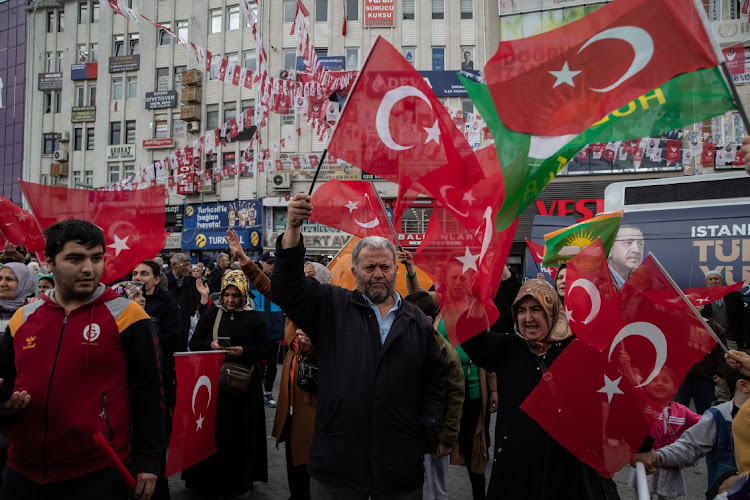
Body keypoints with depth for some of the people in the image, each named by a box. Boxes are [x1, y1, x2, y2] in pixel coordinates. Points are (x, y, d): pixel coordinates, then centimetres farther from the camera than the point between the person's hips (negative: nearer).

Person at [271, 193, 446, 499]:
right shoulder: (332, 307, 4)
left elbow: (435, 379, 14)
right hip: (336, 460, -1)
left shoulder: (417, 321, 10)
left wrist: (427, 427, 2)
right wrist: (292, 229, -23)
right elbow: (287, 288, -10)